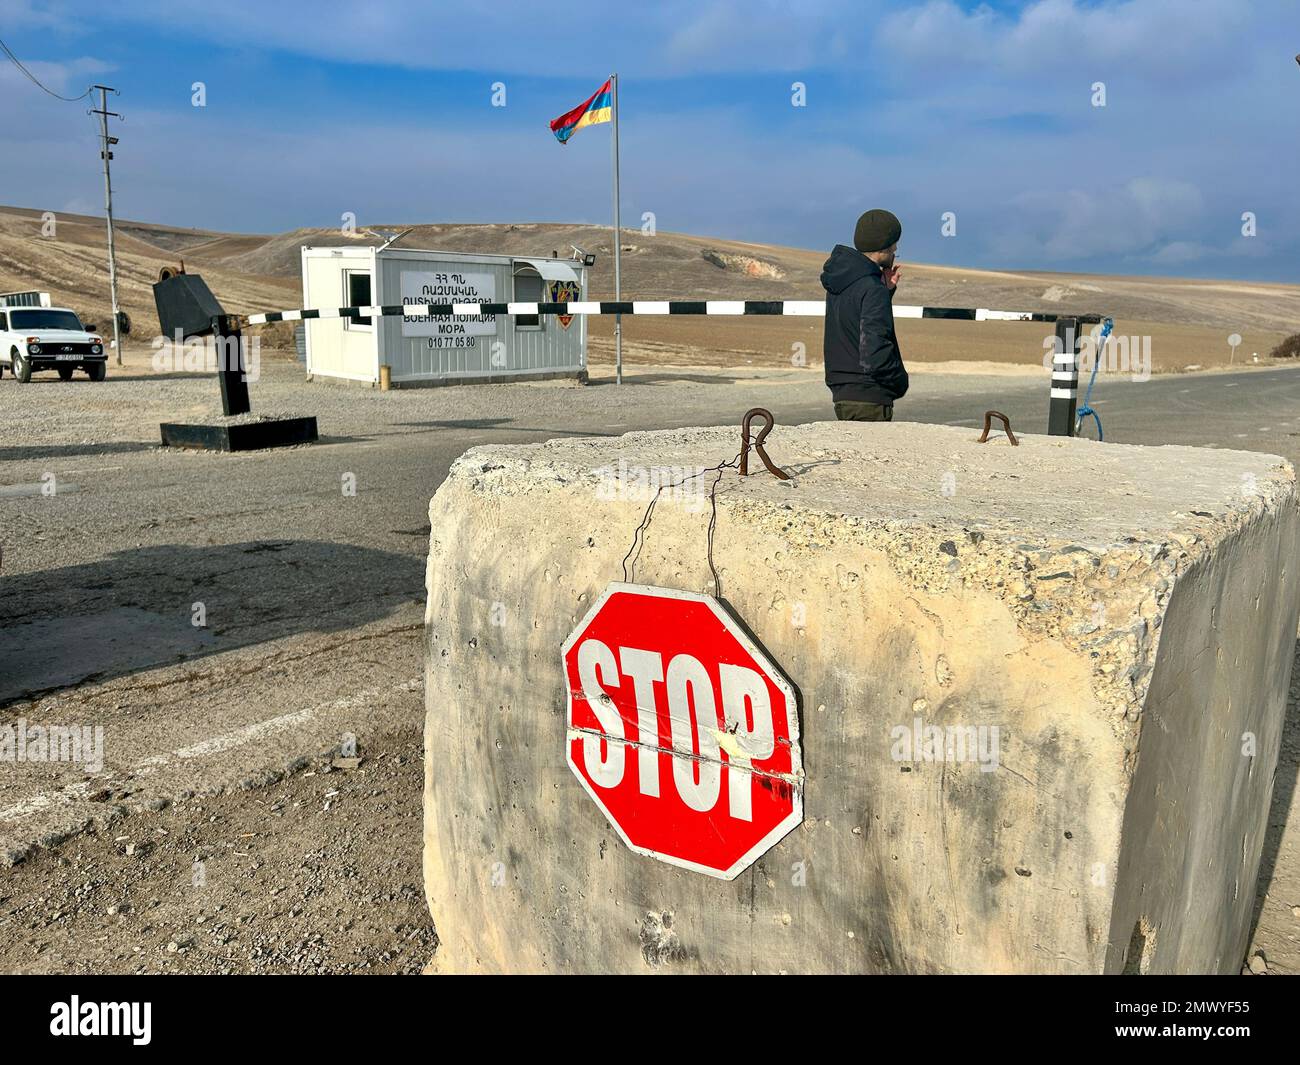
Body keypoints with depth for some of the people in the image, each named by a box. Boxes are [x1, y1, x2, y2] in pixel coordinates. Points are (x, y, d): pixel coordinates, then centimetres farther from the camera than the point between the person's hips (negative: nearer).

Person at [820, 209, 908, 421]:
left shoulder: (838, 282, 10)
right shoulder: (872, 289, -17)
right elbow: (875, 354, -24)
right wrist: (900, 382, -7)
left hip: (841, 394, 9)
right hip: (869, 399, -9)